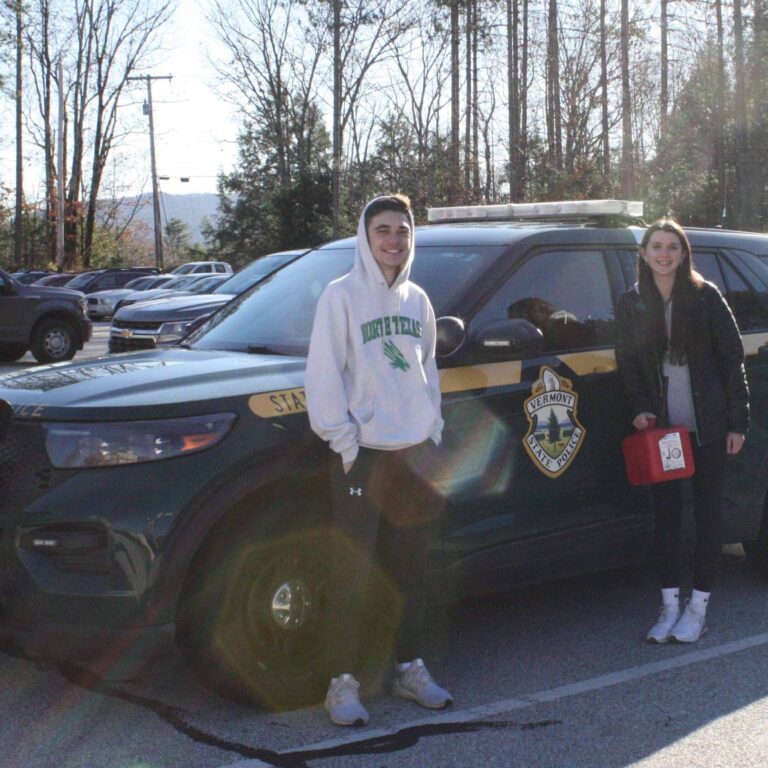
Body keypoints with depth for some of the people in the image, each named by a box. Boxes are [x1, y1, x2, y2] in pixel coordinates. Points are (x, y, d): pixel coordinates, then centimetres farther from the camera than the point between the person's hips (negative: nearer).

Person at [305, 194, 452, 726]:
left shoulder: (416, 300, 12)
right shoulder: (342, 296, -5)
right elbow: (324, 377, -8)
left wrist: (434, 434, 10)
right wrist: (345, 442, -12)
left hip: (416, 453, 5)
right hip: (364, 453, -5)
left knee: (412, 570, 12)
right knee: (354, 573, -3)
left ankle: (411, 668, 25)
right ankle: (344, 683, 5)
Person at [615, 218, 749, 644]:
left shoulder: (706, 297, -5)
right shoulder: (631, 304, 3)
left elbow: (732, 359, -3)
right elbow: (628, 364, 7)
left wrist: (738, 420, -6)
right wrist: (642, 410, -7)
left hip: (707, 425, -2)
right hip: (661, 425, 2)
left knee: (706, 511, 5)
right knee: (665, 512, 6)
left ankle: (699, 604, 16)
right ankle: (670, 604, 16)